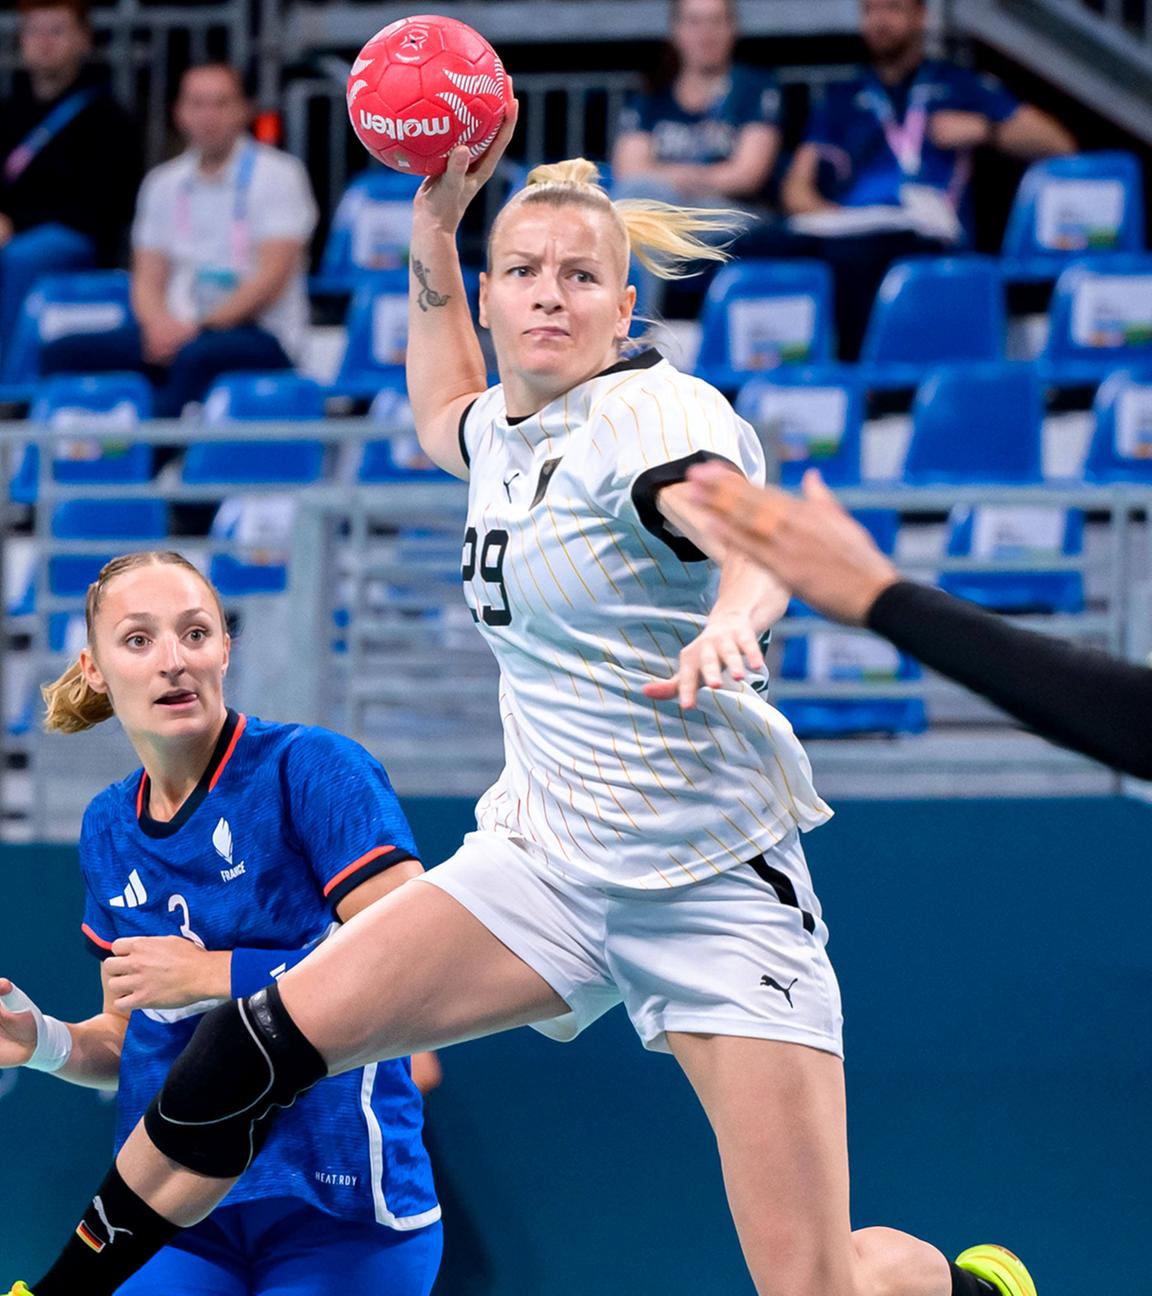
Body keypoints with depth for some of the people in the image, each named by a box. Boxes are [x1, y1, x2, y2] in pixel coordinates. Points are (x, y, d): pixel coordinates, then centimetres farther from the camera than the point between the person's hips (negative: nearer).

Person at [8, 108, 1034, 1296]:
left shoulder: (657, 412, -15)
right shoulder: (508, 428, 7)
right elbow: (438, 419, 34)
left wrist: (733, 618, -59)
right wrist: (433, 224, 23)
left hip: (716, 885, -6)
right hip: (546, 854, 6)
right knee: (266, 1040, -12)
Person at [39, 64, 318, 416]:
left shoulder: (276, 174, -1)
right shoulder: (164, 184, 16)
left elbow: (272, 278, -9)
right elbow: (148, 280, 14)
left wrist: (202, 328, -17)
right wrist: (160, 325, -9)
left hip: (258, 335, -5)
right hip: (178, 329, 5)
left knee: (196, 356, -40)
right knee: (63, 354, -15)